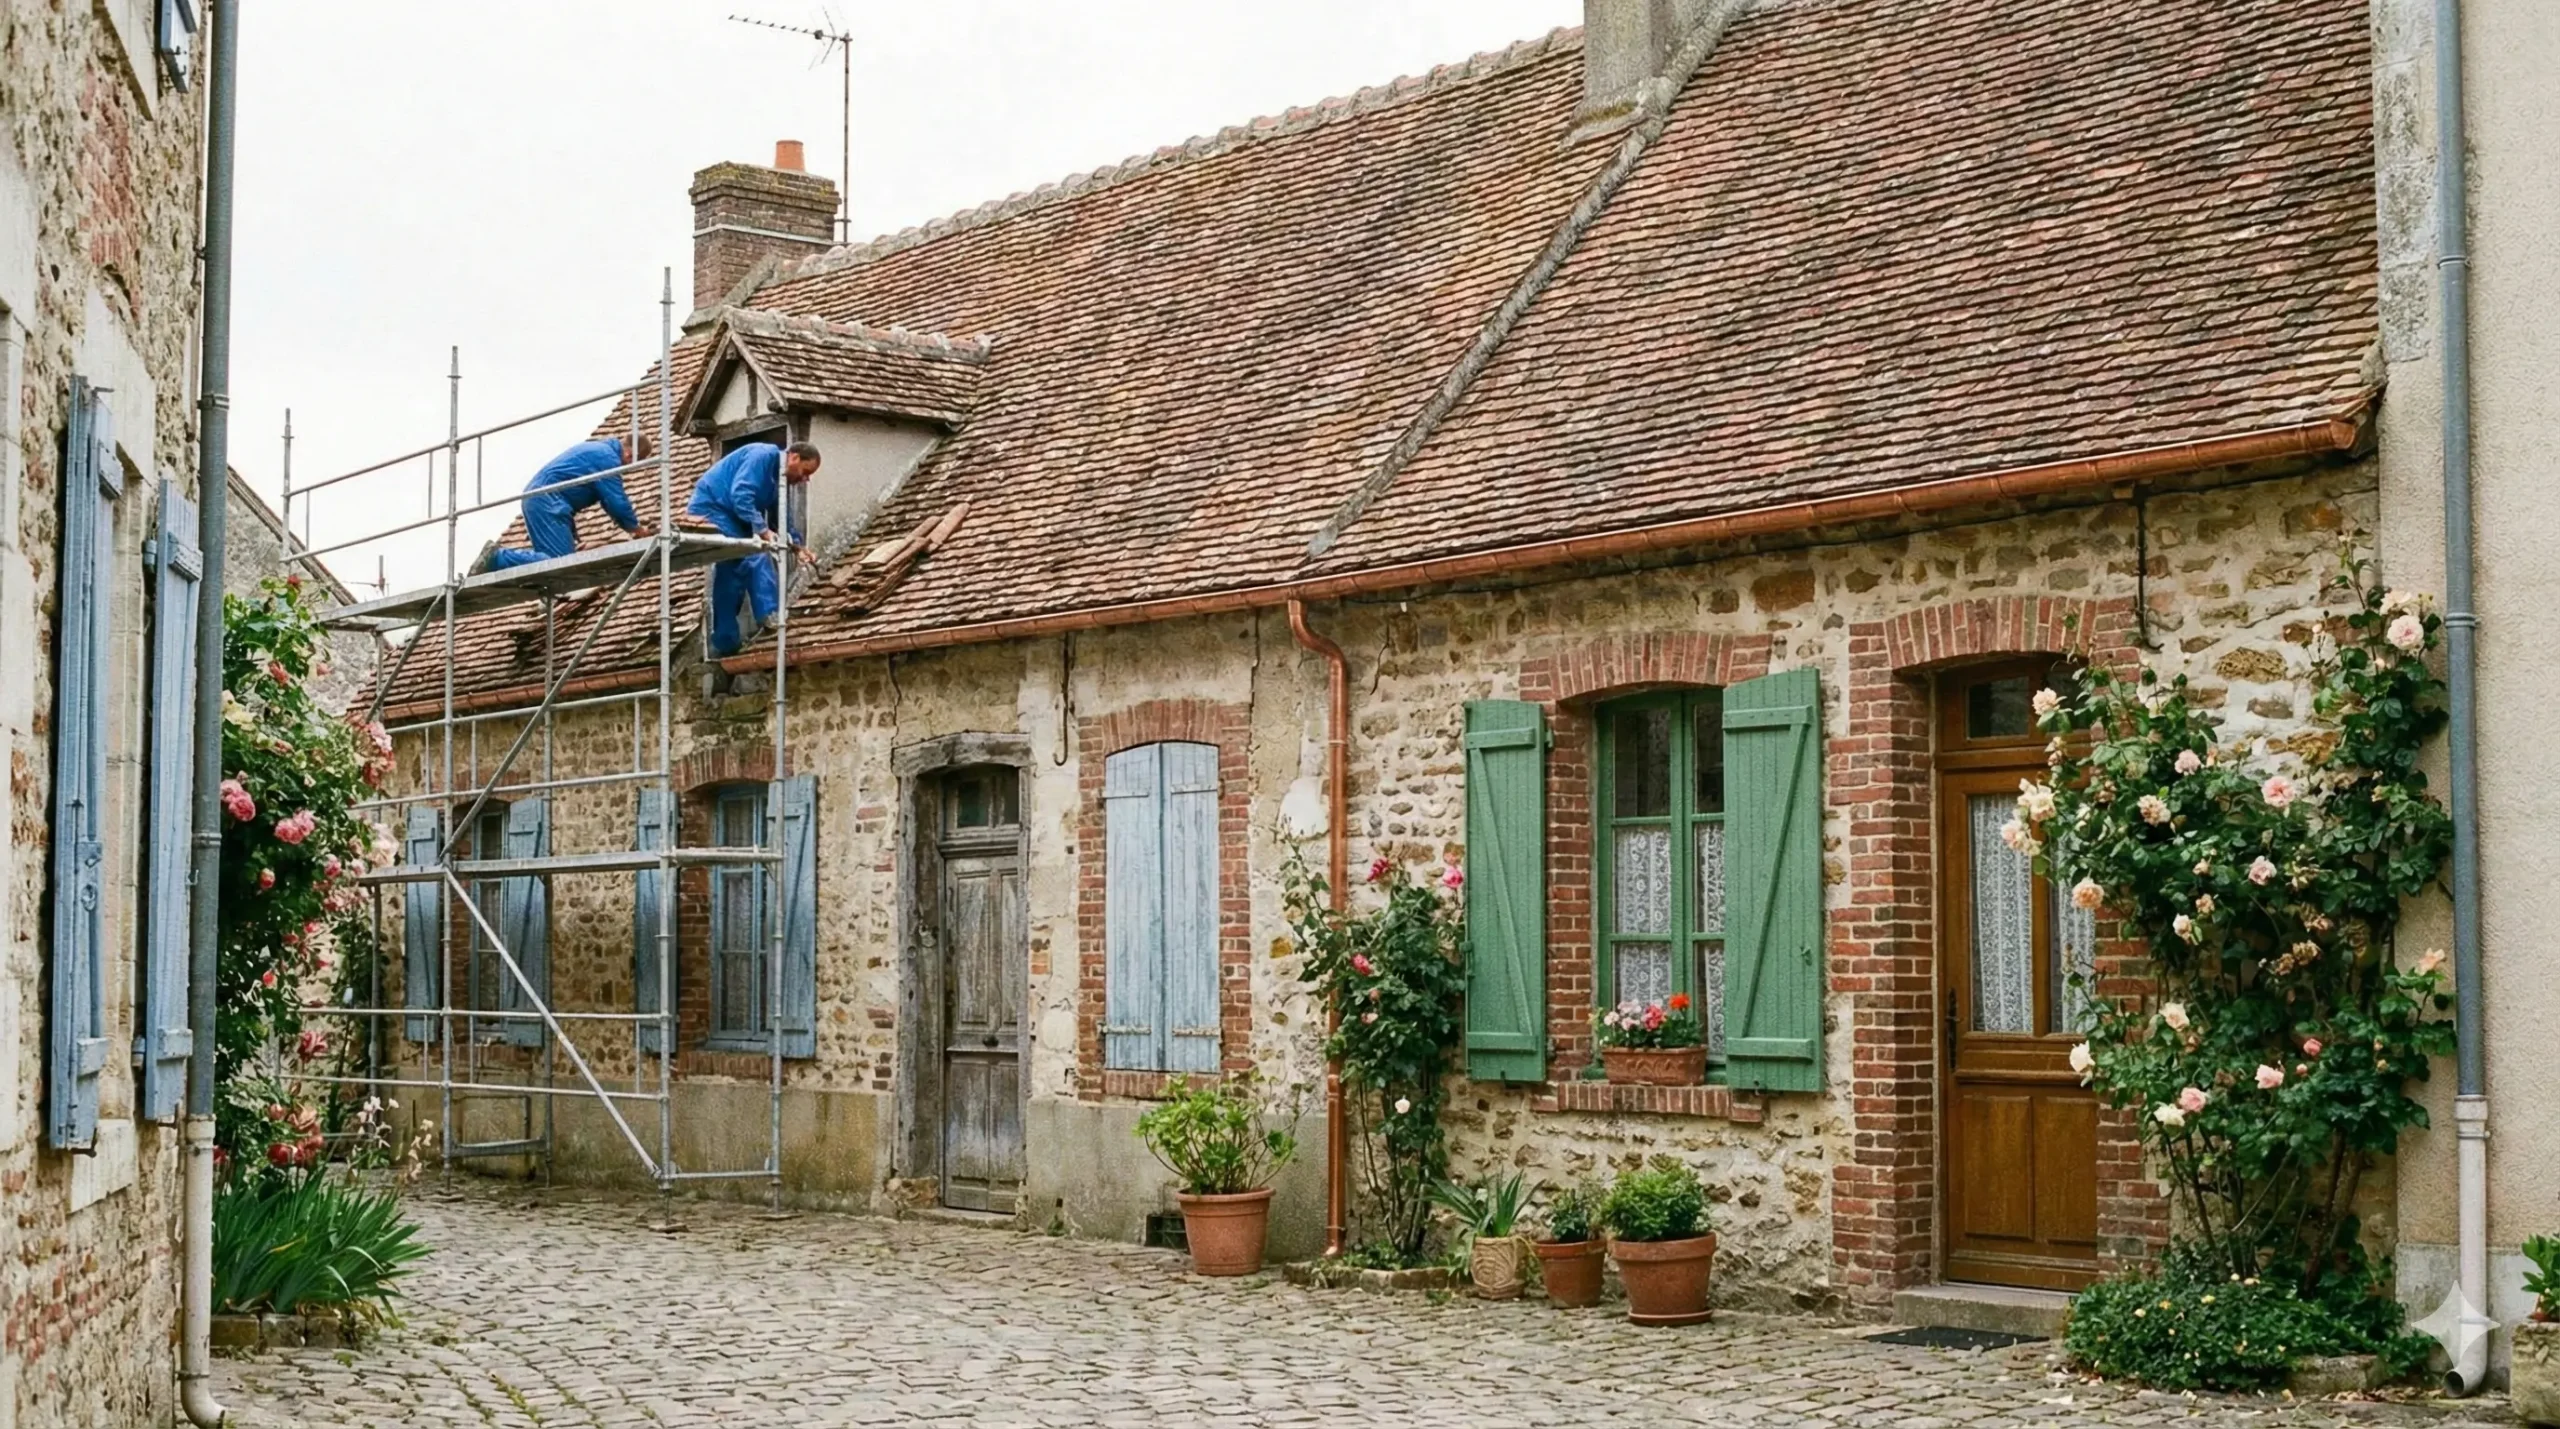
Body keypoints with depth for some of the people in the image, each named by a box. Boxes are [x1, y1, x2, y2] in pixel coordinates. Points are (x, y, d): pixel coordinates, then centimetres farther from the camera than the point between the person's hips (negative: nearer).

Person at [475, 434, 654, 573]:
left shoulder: (600, 449, 22)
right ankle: (498, 559, -19)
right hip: (548, 502, -11)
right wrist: (636, 528, 5)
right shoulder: (607, 457, -10)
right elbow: (617, 502, -10)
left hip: (537, 498, 11)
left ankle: (499, 555, 3)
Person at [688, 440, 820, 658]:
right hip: (710, 508, -11)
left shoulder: (777, 477, 15)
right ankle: (770, 618, -25)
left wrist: (797, 545, 10)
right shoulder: (763, 456, -16)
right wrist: (762, 529, -30)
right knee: (752, 558, -21)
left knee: (731, 575, 8)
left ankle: (724, 645, 11)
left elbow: (781, 517, 23)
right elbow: (740, 495, -28)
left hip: (724, 516, 11)